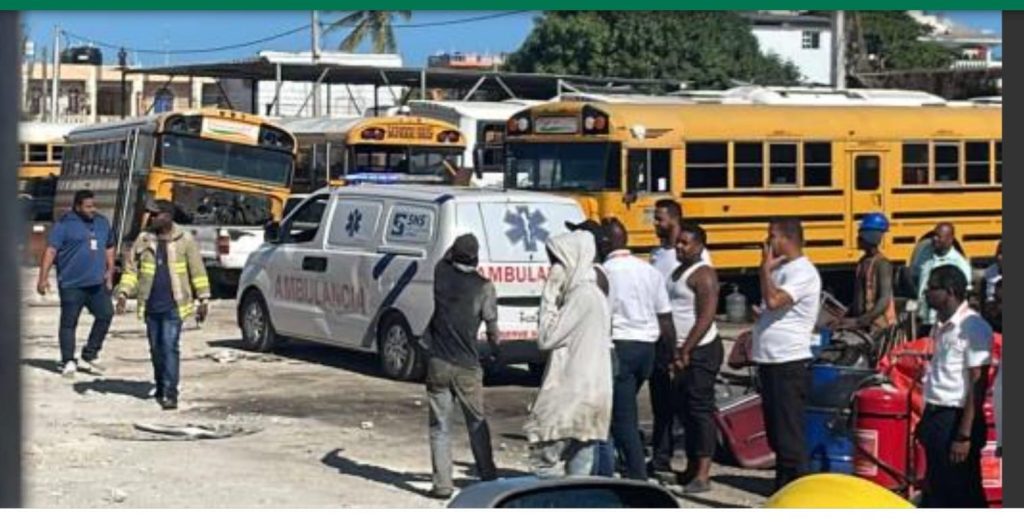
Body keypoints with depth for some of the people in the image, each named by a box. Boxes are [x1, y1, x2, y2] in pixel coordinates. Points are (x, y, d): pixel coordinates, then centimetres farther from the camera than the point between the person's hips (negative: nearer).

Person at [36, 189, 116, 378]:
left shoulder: (102, 222, 13)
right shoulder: (64, 224, -6)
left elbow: (109, 248, 24)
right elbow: (50, 251, -11)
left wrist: (110, 271, 16)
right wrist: (43, 278, -17)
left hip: (97, 283, 6)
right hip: (72, 284, -6)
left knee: (105, 314, -1)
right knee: (69, 323, -1)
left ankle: (89, 356, 13)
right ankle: (68, 362, 7)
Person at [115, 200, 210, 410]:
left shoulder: (185, 241, -2)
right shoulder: (144, 240, 7)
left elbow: (198, 271, 1)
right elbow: (131, 268, 9)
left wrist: (203, 299, -1)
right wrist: (124, 293, -3)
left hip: (173, 306, -4)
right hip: (151, 306, 4)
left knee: (169, 347, -12)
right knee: (156, 348, 12)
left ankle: (170, 393, -12)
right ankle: (160, 388, 27)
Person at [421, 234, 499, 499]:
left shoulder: (441, 274, -3)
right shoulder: (483, 287, -9)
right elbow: (491, 326, -1)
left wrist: (456, 247, 37)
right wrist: (495, 348, 18)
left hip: (438, 365, 1)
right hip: (467, 367, -1)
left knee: (440, 427, 6)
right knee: (477, 425, 14)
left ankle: (442, 484, 3)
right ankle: (488, 478, 20)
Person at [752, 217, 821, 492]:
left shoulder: (803, 272, -14)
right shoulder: (781, 269, 16)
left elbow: (773, 300, -27)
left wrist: (765, 269, -15)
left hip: (790, 365, -10)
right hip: (771, 362, 10)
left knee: (789, 435, -8)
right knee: (775, 432, 15)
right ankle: (782, 490, 23)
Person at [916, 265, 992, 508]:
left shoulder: (973, 327, -16)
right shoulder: (942, 325, 10)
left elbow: (978, 386, -17)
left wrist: (965, 435, -20)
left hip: (957, 420, -9)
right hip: (937, 416, 9)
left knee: (964, 497, -1)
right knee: (935, 492, 16)